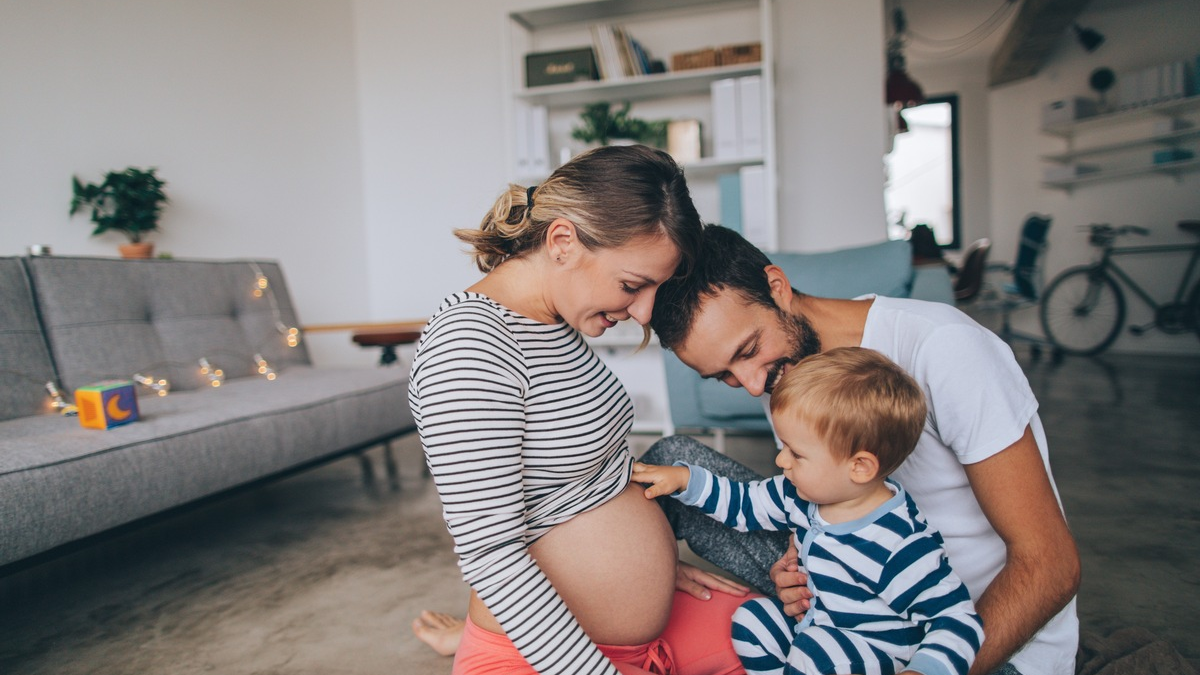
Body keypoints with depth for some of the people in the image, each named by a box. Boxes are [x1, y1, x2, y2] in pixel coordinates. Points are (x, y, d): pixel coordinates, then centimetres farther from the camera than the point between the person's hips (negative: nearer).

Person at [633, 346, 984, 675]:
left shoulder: (902, 547, -29)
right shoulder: (804, 497, -6)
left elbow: (958, 619, -23)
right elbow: (746, 504, 10)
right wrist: (684, 479, 2)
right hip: (811, 619, 8)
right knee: (750, 620, -4)